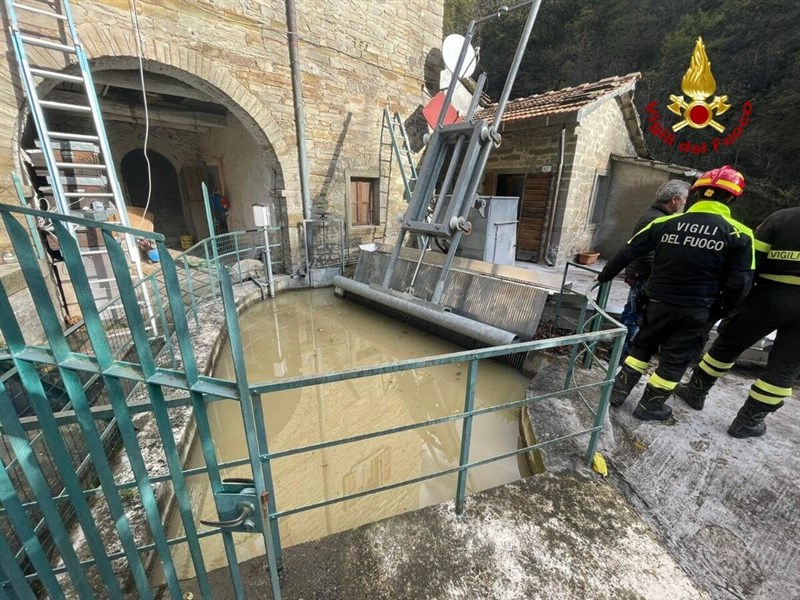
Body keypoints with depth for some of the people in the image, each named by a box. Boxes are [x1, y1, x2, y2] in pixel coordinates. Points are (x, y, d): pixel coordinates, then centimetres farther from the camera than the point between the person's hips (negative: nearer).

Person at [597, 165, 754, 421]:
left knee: (641, 346, 19)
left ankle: (619, 391, 26)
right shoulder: (738, 234, -6)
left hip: (658, 303, 1)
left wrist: (605, 276, 13)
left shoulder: (666, 223, -3)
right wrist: (718, 310, 8)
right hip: (695, 311, -1)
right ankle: (649, 406, 23)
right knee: (675, 359, 13)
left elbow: (628, 252, 0)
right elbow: (739, 283, -7)